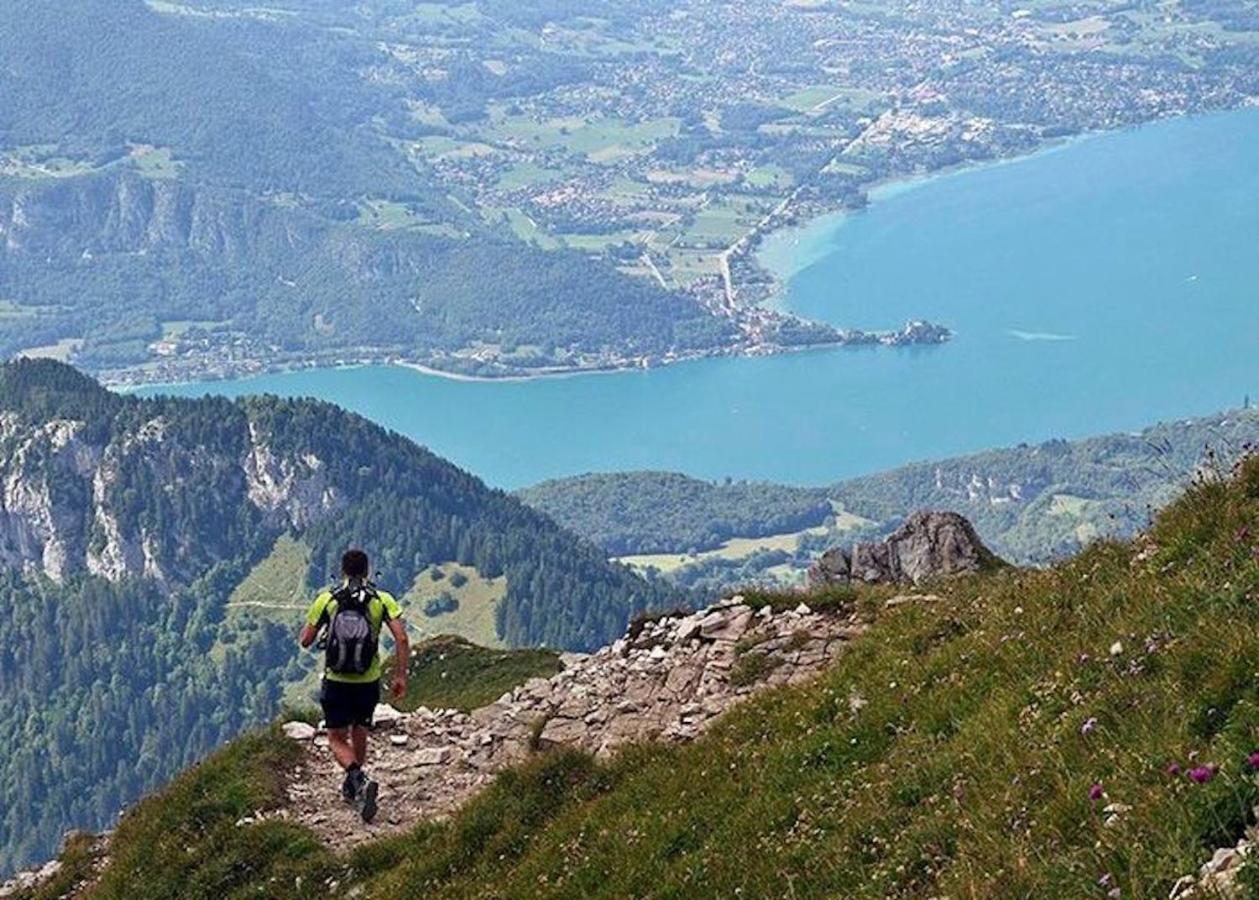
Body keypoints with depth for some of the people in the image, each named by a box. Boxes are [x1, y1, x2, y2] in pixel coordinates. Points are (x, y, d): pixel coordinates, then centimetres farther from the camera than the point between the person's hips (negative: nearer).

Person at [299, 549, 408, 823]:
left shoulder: (327, 600, -5)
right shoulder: (382, 600, -4)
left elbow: (306, 640, 0)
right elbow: (401, 639, -13)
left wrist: (308, 624, 21)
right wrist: (401, 675, -5)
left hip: (336, 682, -2)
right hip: (368, 683, 2)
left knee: (337, 739, 8)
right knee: (359, 735, 23)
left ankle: (360, 780, -19)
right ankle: (351, 789, 35)